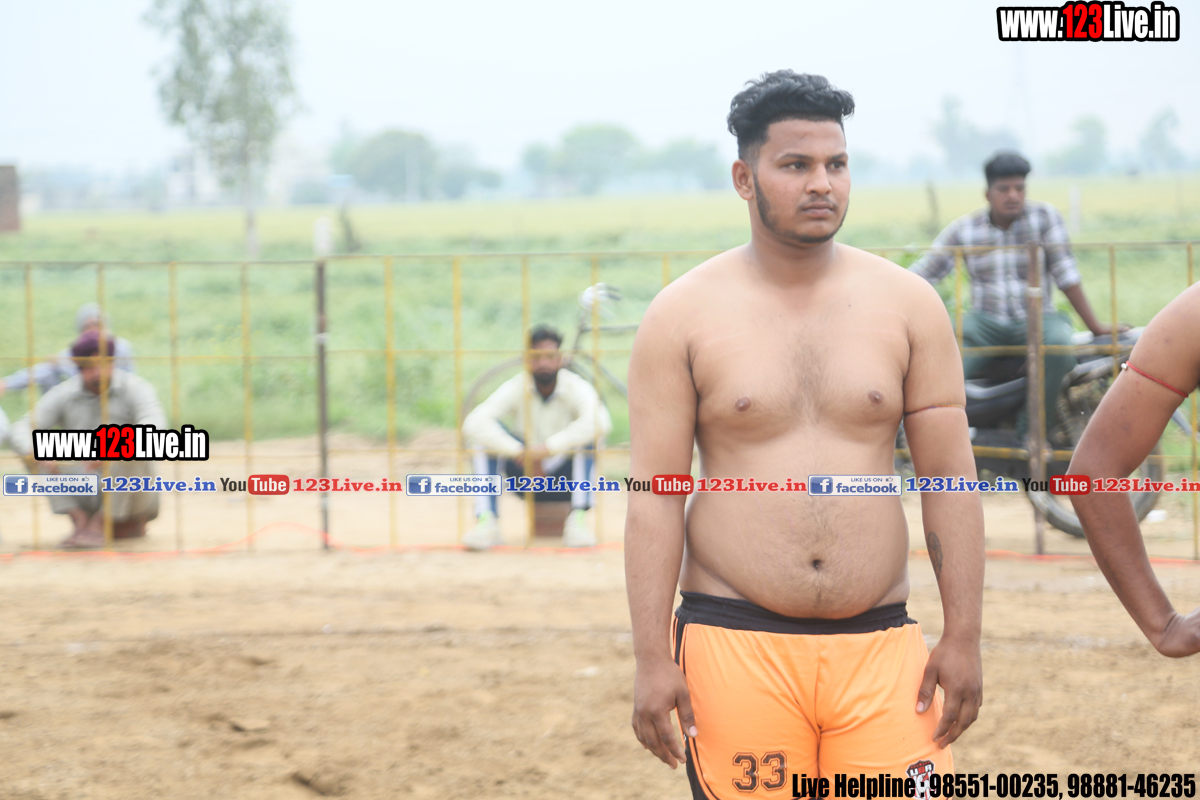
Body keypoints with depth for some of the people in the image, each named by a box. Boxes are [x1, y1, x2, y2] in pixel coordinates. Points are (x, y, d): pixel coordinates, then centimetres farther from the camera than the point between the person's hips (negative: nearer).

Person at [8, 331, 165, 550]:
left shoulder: (135, 388, -11)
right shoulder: (63, 395, -3)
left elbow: (155, 426, -31)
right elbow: (20, 431, -13)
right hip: (86, 497, 3)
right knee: (30, 447, -13)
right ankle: (80, 521, -16)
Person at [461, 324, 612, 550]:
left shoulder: (576, 388, -14)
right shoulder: (515, 388, -10)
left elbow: (601, 423, -37)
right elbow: (472, 425, -26)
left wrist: (548, 447, -41)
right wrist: (520, 453, -36)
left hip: (567, 480, -2)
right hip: (526, 479, 2)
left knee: (586, 432, -27)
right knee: (487, 433, -20)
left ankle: (578, 520, -33)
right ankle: (487, 522, -28)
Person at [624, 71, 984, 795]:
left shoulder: (908, 304, 7)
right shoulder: (684, 315, 2)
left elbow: (950, 479, 7)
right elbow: (654, 496, -1)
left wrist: (964, 637, 1)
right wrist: (653, 659, -7)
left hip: (880, 650, 1)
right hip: (734, 646, -1)